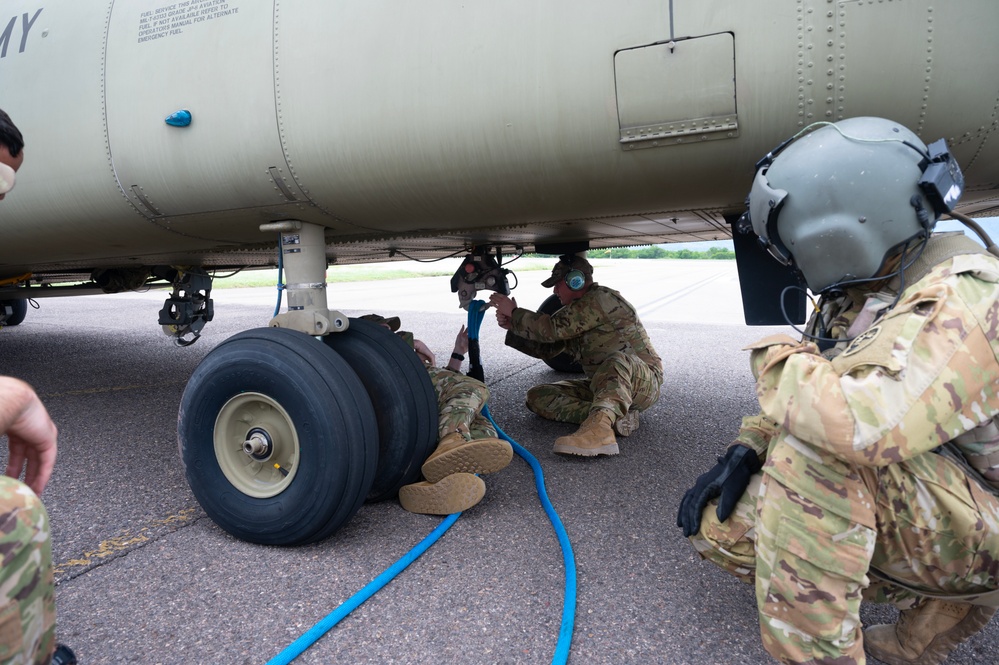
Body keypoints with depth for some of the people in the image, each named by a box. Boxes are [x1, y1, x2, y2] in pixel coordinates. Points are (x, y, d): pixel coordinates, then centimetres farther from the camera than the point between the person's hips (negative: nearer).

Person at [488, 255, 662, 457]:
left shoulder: (601, 298, -15)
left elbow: (553, 328, -21)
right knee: (537, 396, -7)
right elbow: (545, 348, 17)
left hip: (643, 382, -9)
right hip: (601, 386, 9)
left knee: (619, 360, -42)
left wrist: (514, 312, -10)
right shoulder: (573, 312, 15)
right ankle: (615, 416, -23)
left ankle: (599, 428, -62)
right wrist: (512, 326, 4)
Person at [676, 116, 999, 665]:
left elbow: (864, 423, -43)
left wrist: (773, 355, -23)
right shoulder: (856, 294, 0)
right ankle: (933, 604, 6)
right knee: (714, 526, -1)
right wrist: (745, 452, -9)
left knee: (814, 434, -33)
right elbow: (800, 395, 9)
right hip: (890, 499, 9)